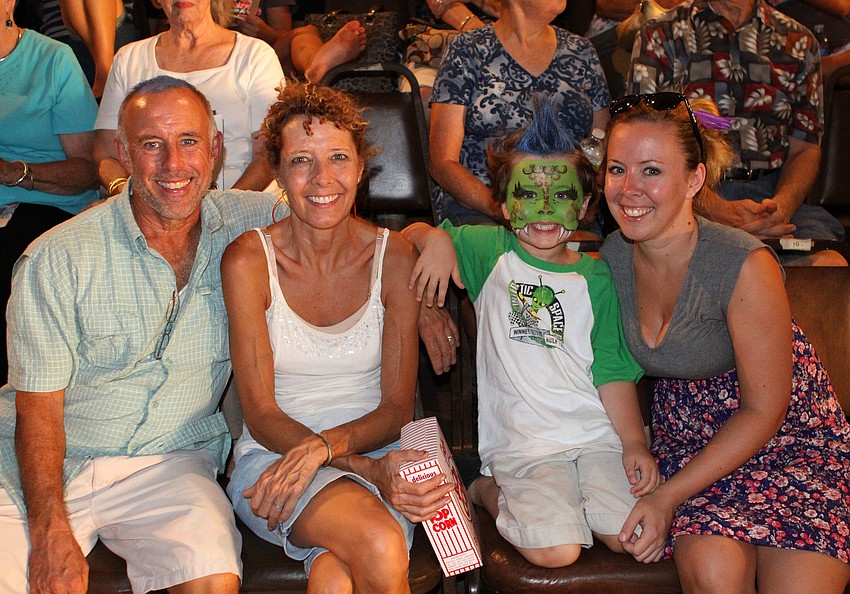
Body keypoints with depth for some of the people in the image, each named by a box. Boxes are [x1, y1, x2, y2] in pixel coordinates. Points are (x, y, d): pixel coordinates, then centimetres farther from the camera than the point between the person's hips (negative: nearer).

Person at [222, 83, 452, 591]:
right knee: (378, 545, -31)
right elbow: (261, 415, -7)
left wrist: (323, 446, -20)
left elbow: (397, 408, 0)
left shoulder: (395, 257, -1)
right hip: (272, 454, -1)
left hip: (377, 452, 1)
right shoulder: (248, 260, -6)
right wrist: (367, 469, -21)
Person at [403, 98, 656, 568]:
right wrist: (435, 238, -11)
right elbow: (413, 234, 13)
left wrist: (634, 442, -5)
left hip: (597, 435, 2)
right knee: (554, 551, -19)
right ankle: (491, 493, 9)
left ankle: (559, 505, 11)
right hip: (523, 442, -2)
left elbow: (612, 370, 5)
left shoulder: (595, 278, 8)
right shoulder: (493, 252, 6)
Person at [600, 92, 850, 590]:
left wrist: (668, 497, -18)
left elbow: (763, 410, -16)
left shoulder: (746, 266, -23)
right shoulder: (614, 256, -7)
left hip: (790, 433, -3)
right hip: (690, 432, 3)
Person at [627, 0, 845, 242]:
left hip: (774, 191, 3)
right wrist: (718, 209, -21)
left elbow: (805, 148, 12)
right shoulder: (659, 36, 5)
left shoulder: (800, 42, 15)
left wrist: (782, 204, -13)